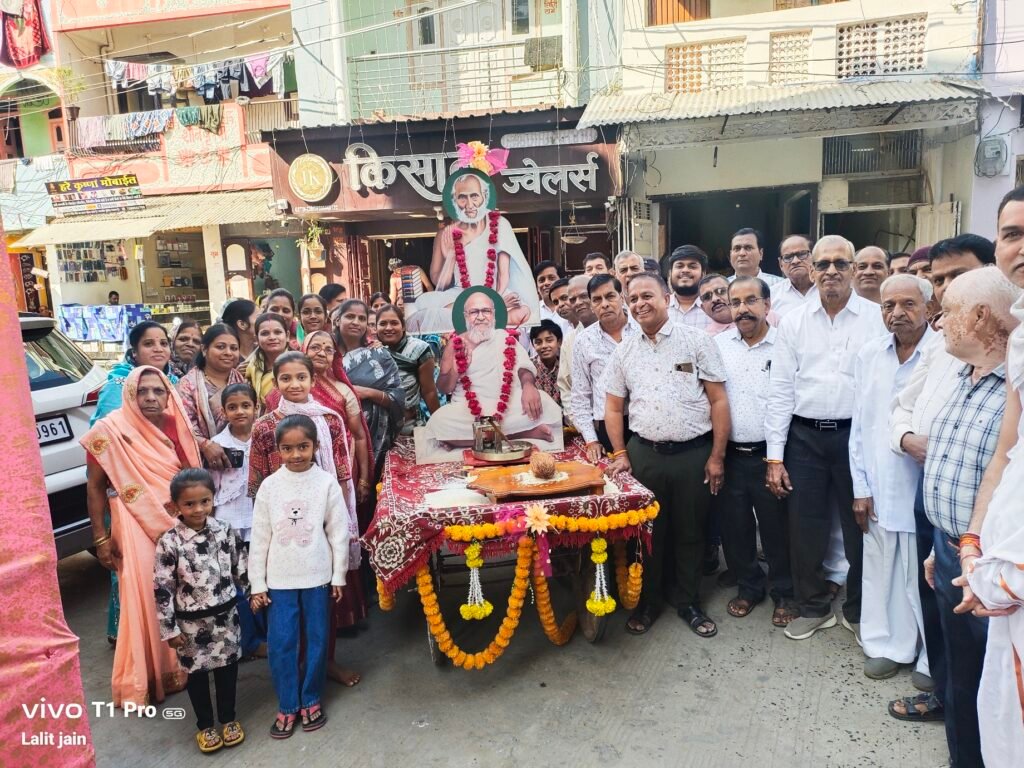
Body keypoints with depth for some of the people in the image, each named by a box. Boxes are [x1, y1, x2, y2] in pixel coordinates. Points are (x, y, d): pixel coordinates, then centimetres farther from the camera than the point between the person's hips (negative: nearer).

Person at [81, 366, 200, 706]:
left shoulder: (177, 426, 2)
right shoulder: (111, 430, -11)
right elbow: (95, 485, -6)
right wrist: (101, 537, -8)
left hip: (180, 524, 5)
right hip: (138, 529, -5)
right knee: (143, 601, -2)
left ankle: (178, 667, 32)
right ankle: (138, 684, 14)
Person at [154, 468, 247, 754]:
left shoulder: (225, 531, -8)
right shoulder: (169, 542, -16)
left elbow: (241, 571, 4)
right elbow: (162, 590, -11)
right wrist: (169, 629, -9)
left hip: (226, 615, 2)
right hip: (192, 622, -2)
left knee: (227, 667, 16)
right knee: (197, 673, 14)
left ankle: (228, 718, 36)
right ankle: (204, 725, 34)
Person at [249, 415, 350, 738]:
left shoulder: (327, 483, -6)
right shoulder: (270, 486, -3)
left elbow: (339, 532, -2)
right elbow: (259, 537, 1)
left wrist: (339, 576, 0)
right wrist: (257, 583, 2)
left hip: (317, 577, -1)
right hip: (279, 578, 1)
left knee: (316, 641, 10)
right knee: (280, 644, 5)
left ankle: (310, 700, 29)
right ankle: (287, 706, 22)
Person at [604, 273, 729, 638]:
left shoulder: (696, 341, -3)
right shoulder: (624, 351, 6)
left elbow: (718, 400, -3)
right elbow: (614, 407, 13)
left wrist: (717, 456, -6)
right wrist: (619, 454, 5)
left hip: (693, 454, -2)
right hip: (644, 454, 2)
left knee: (690, 532, 10)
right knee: (647, 531, 12)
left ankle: (688, 603, 29)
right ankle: (647, 602, 29)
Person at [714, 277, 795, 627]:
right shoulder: (717, 344, 4)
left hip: (770, 453, -3)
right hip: (729, 454, 3)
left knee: (777, 527, 9)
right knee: (734, 526, 14)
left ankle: (784, 593, 29)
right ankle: (748, 586, 34)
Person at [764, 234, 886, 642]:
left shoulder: (878, 318, -2)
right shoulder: (793, 323, 3)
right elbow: (781, 390, 2)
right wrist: (774, 456, -1)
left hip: (858, 435, -1)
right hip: (805, 436, 2)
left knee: (861, 526, 10)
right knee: (805, 527, 10)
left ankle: (859, 611, 32)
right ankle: (813, 607, 31)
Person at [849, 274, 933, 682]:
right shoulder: (869, 354, 3)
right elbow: (859, 424, 7)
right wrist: (861, 487, 6)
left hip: (927, 488, -4)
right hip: (880, 489, 4)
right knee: (882, 570, 14)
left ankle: (933, 658, 28)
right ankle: (889, 644, 32)